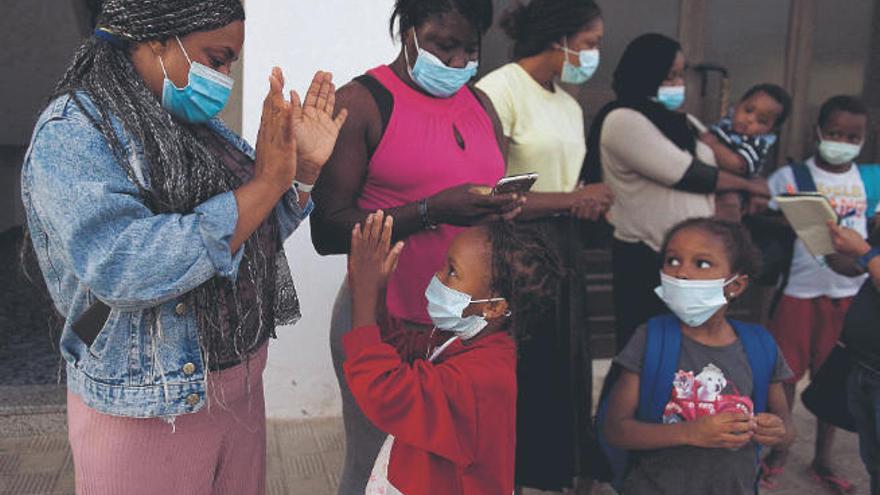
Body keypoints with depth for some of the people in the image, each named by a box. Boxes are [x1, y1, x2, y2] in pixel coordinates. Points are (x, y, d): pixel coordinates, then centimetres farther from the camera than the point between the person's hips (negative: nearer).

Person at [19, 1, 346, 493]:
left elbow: (259, 235, 12)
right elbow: (123, 270, -32)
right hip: (145, 413, -7)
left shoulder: (202, 126, 6)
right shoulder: (71, 134, -16)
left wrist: (307, 169, -5)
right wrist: (267, 182, -28)